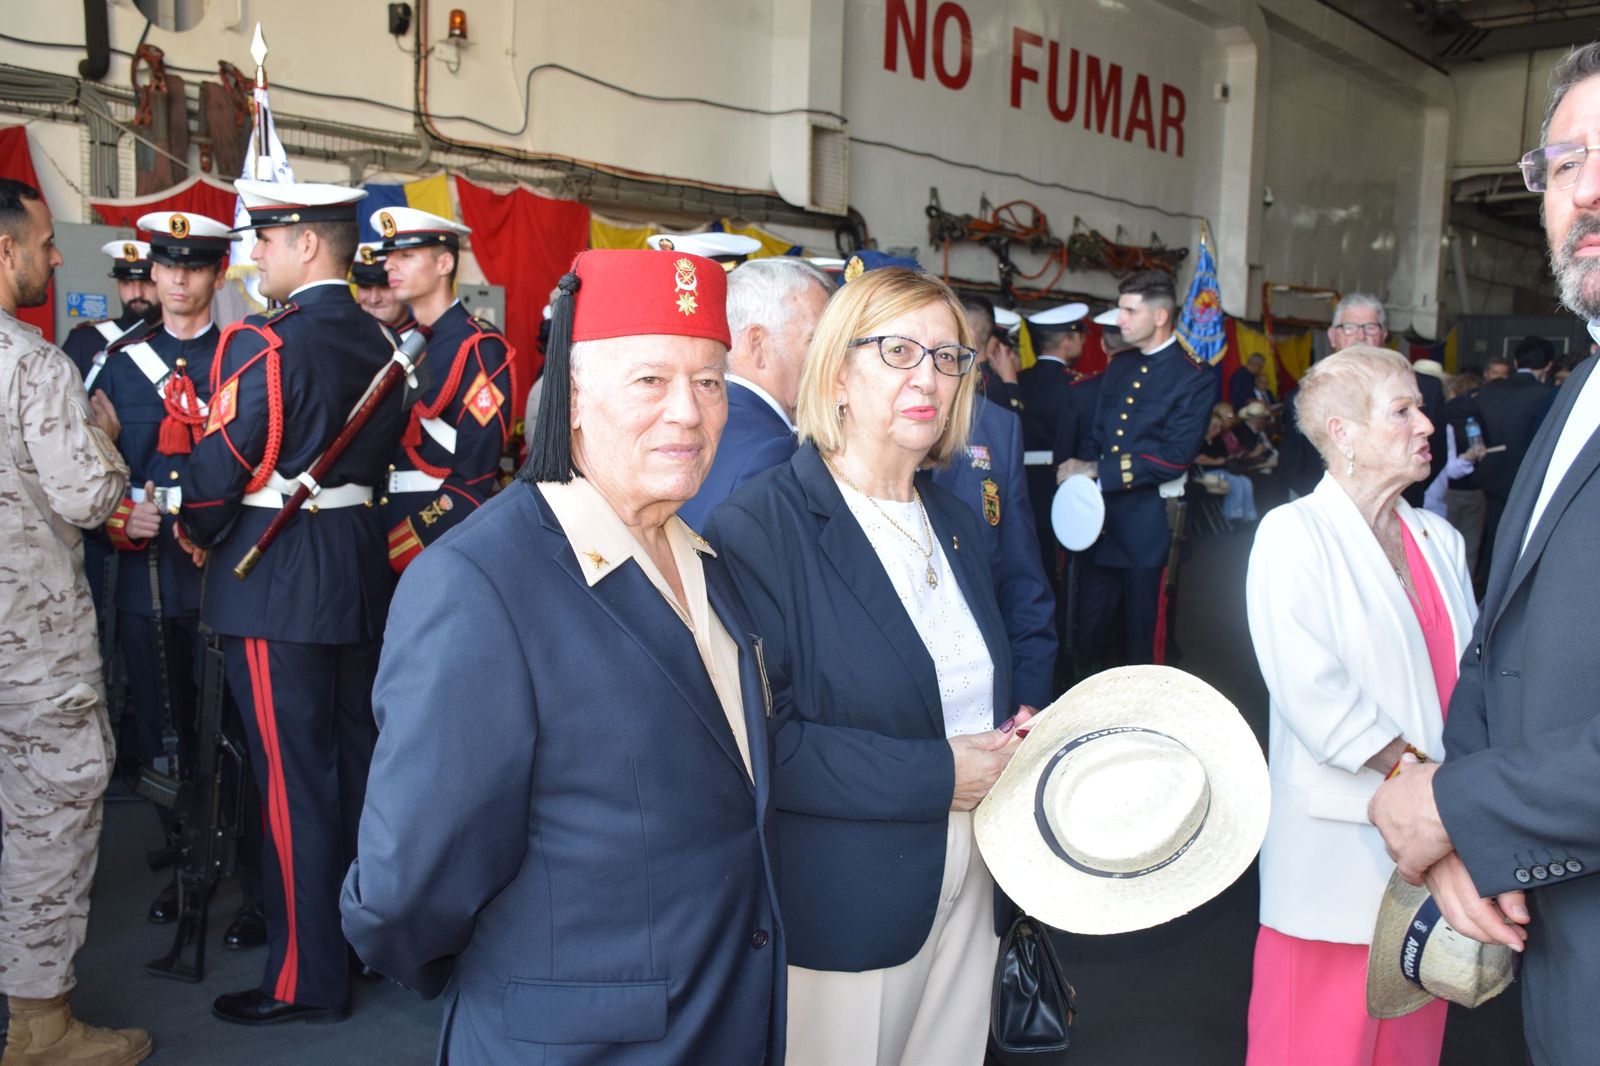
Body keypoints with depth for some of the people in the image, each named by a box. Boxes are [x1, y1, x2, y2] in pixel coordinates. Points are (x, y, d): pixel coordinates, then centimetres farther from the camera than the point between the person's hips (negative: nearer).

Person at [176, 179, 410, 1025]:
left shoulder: (263, 343, -16)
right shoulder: (378, 342, 7)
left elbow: (218, 468, -15)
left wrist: (197, 536, 4)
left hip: (273, 577, -7)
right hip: (359, 566, 8)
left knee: (293, 773, 0)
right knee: (355, 756, 16)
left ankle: (306, 976, 11)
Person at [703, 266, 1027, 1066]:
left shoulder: (954, 524, 11)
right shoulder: (759, 525, -15)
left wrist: (1012, 746, -1)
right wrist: (934, 776, -21)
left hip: (966, 898, 7)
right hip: (841, 909, -7)